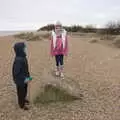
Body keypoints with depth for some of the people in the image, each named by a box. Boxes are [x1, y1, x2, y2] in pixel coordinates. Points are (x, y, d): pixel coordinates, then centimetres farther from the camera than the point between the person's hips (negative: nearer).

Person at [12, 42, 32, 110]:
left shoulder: (23, 57, -3)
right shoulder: (18, 60, -31)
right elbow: (16, 73, -28)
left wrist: (28, 76, 12)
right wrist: (24, 79, -24)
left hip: (25, 79, 9)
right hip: (20, 80, -8)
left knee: (25, 90, 28)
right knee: (21, 92, 13)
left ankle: (24, 99, 53)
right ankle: (22, 104, 34)